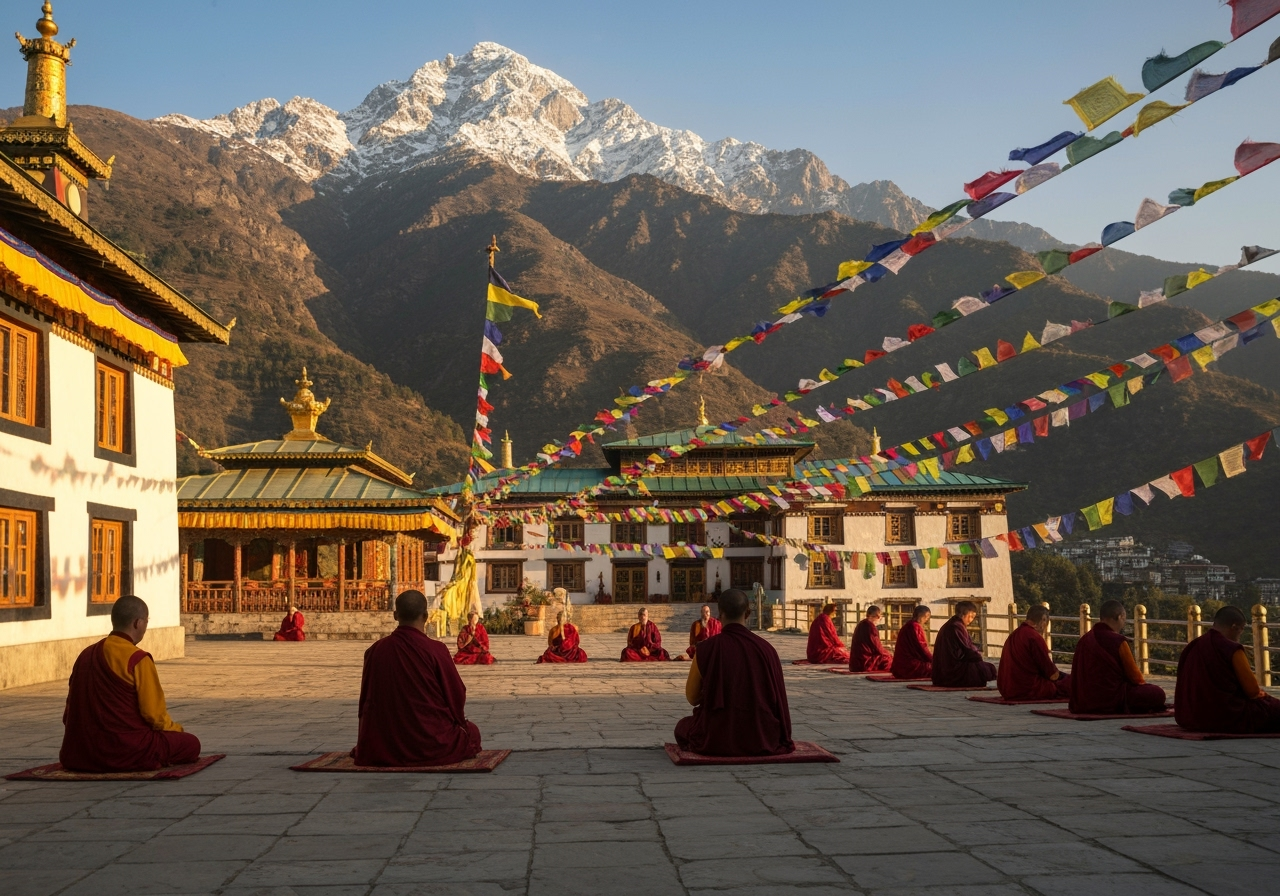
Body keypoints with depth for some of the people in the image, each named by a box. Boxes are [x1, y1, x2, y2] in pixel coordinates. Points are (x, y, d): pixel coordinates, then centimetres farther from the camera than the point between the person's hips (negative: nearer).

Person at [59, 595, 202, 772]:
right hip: (127, 753, -8)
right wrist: (175, 728, 10)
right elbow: (155, 715, -11)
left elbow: (70, 713, 12)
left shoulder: (85, 655, 8)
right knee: (191, 744, 7)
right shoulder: (138, 659, -13)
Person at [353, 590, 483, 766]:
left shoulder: (374, 651, -6)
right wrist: (459, 721, 14)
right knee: (471, 732, 27)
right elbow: (457, 696, -8)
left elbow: (366, 700, 6)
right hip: (432, 746, -3)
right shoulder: (435, 650, -17)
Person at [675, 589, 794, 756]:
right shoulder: (766, 648, -6)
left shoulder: (705, 649, -8)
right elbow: (778, 699, 6)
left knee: (682, 727, 31)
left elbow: (692, 698, 6)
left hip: (716, 739, -2)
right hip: (762, 738, 3)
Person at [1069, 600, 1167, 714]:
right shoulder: (1118, 641, -15)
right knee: (1158, 694, 5)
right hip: (1111, 699, -8)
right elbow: (1134, 676, -5)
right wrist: (1142, 682, 19)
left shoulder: (1084, 639, 5)